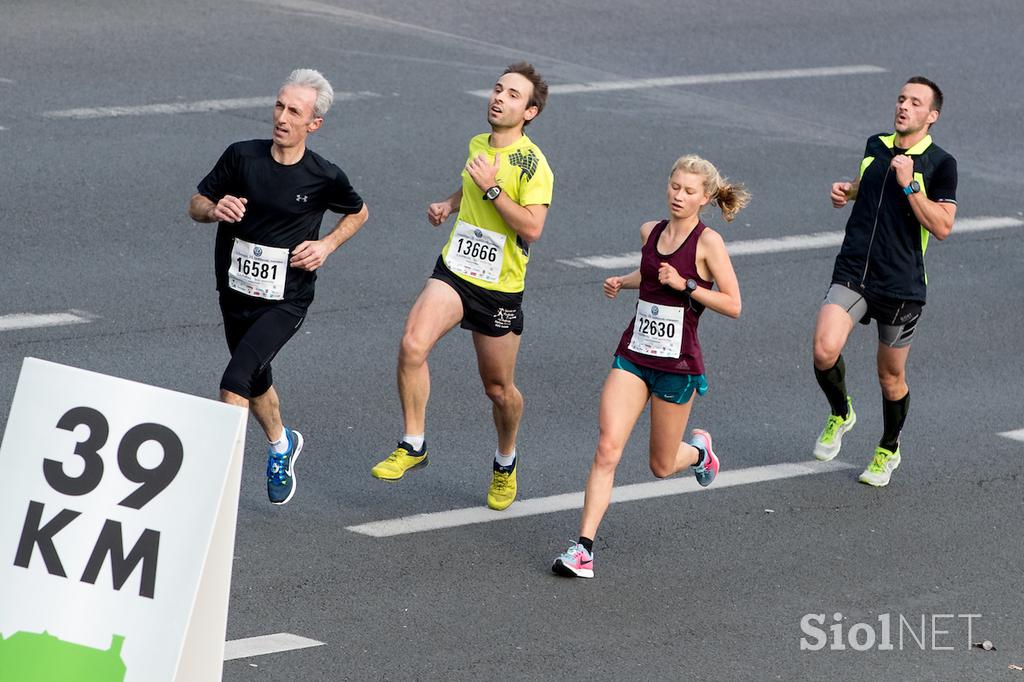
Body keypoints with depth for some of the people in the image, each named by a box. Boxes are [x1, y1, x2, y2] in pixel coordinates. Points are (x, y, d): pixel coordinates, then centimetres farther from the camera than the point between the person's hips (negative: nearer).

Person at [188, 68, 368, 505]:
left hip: (286, 301, -4)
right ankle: (281, 445, 53)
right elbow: (196, 204, 4)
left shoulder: (324, 177, -11)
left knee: (235, 381, -22)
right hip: (235, 293, 4)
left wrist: (328, 244, -7)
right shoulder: (242, 157, -7)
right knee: (256, 383, 23)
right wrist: (215, 210, -20)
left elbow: (358, 212, 11)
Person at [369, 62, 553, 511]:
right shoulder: (478, 145, 6)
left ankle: (506, 462, 38)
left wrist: (491, 188, -26)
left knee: (498, 387, 10)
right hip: (454, 272, 4)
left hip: (500, 288, -4)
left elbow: (532, 228, -25)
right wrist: (449, 204, 10)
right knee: (412, 345, -23)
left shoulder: (532, 163, -15)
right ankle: (413, 445, -9)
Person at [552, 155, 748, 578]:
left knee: (662, 466, 10)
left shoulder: (708, 241, -11)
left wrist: (686, 285, -20)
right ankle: (584, 548, -14)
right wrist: (621, 282, 10)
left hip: (678, 365, -4)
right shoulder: (650, 232, 6)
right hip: (634, 356, 4)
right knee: (608, 448, -13)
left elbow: (733, 305, -12)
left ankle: (698, 451, 46)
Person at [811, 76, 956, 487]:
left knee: (891, 377, 10)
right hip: (852, 274, 3)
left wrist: (908, 185, -21)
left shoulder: (940, 164, -7)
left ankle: (889, 450, 36)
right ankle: (840, 414, 10)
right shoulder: (875, 146, 8)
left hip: (901, 285, -3)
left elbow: (942, 227, -16)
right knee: (824, 350, -20)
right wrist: (848, 190, 8)